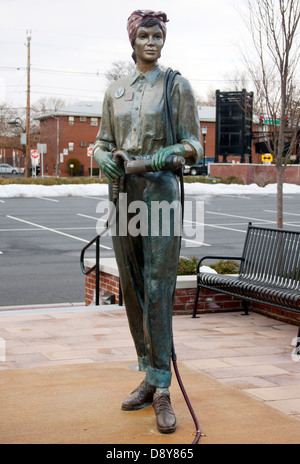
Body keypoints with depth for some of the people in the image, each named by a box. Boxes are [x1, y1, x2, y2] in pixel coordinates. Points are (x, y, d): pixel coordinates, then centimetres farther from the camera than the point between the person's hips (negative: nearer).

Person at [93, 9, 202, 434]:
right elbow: (102, 141, 15)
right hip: (122, 192, 5)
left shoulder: (177, 86, 2)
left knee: (159, 290, -11)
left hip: (160, 191, -5)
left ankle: (162, 390, -7)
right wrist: (103, 158, -7)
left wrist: (177, 151, -23)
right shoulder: (115, 92, 14)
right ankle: (149, 378, 20)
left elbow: (194, 145, -1)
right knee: (133, 289, 8)